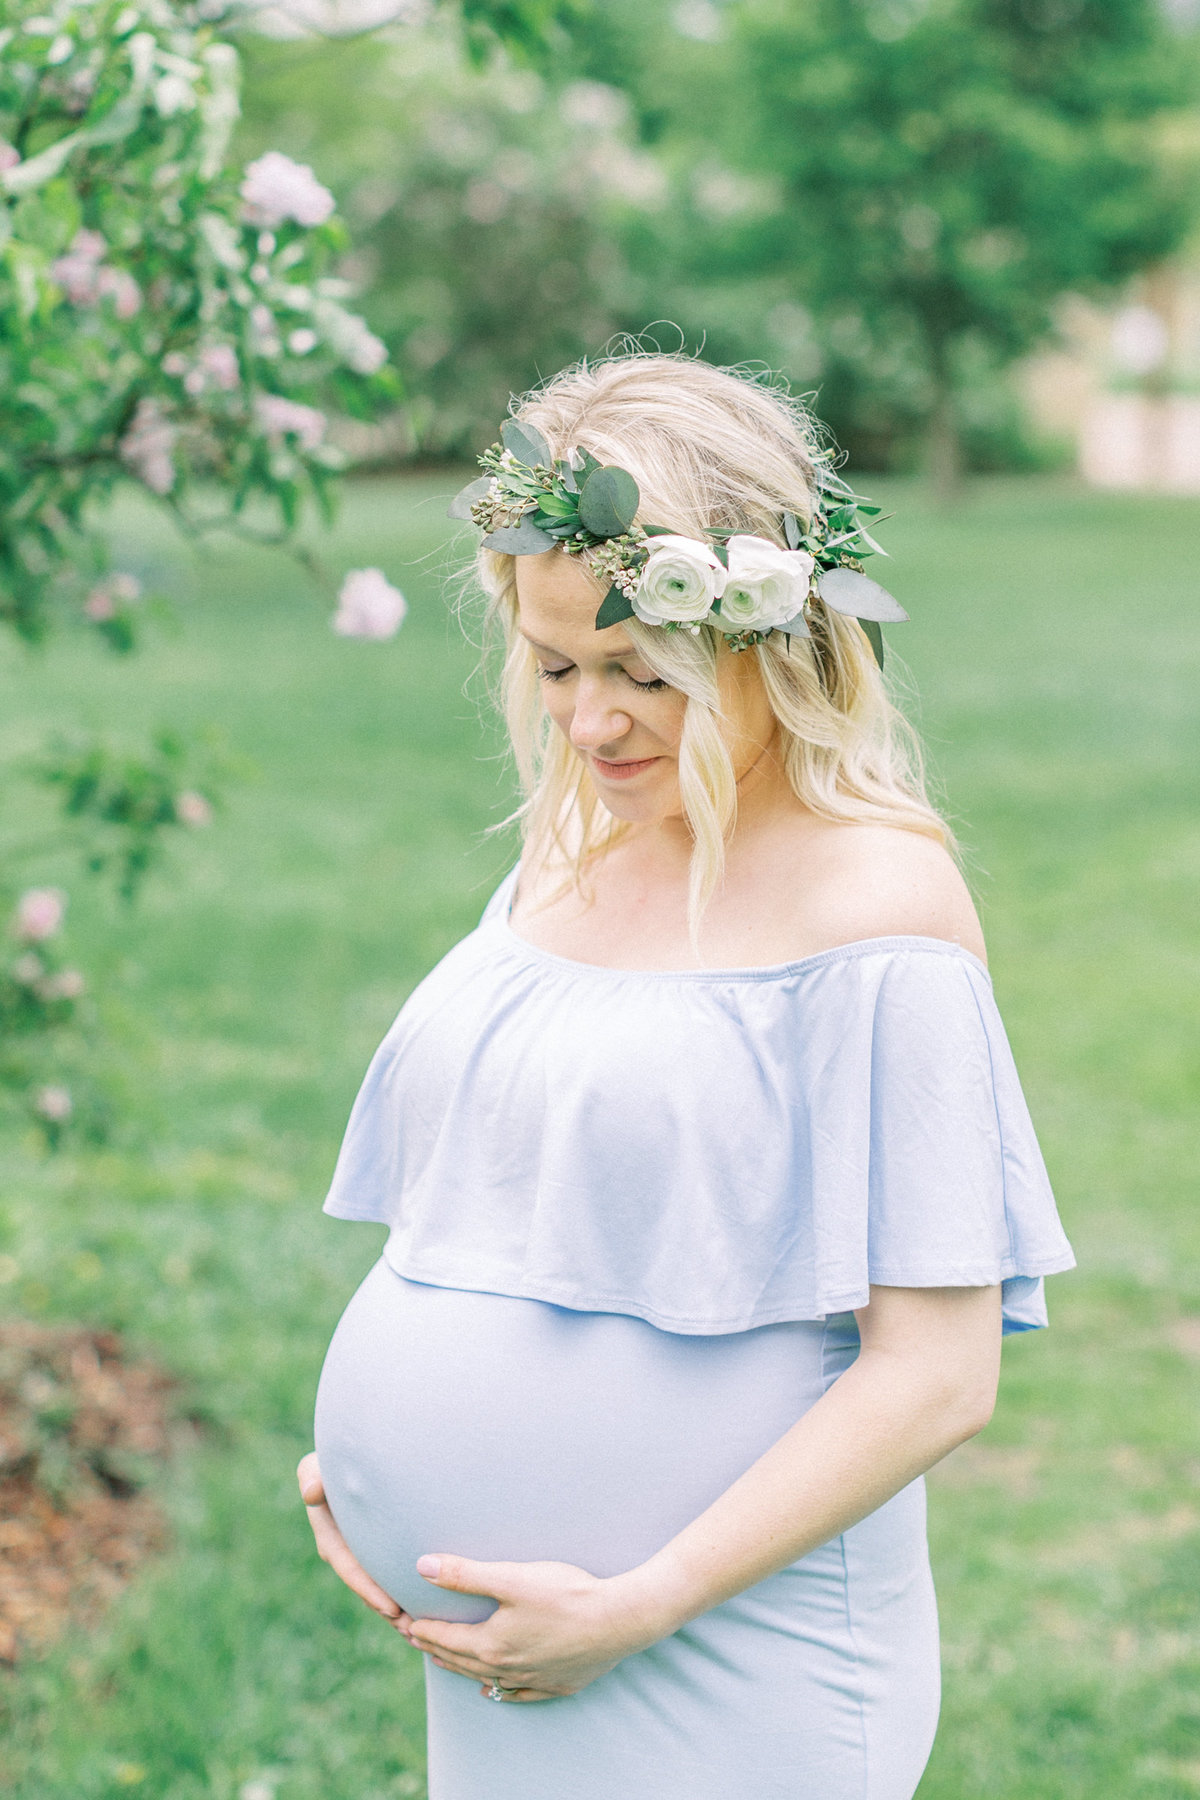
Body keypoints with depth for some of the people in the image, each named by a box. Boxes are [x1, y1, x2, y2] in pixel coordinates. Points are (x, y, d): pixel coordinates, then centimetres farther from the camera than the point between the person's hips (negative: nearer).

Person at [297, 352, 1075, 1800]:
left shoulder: (871, 900, -15)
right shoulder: (571, 848, 6)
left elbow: (937, 1376, -17)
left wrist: (634, 1610, -17)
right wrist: (360, 1445, 2)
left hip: (726, 1673, -6)